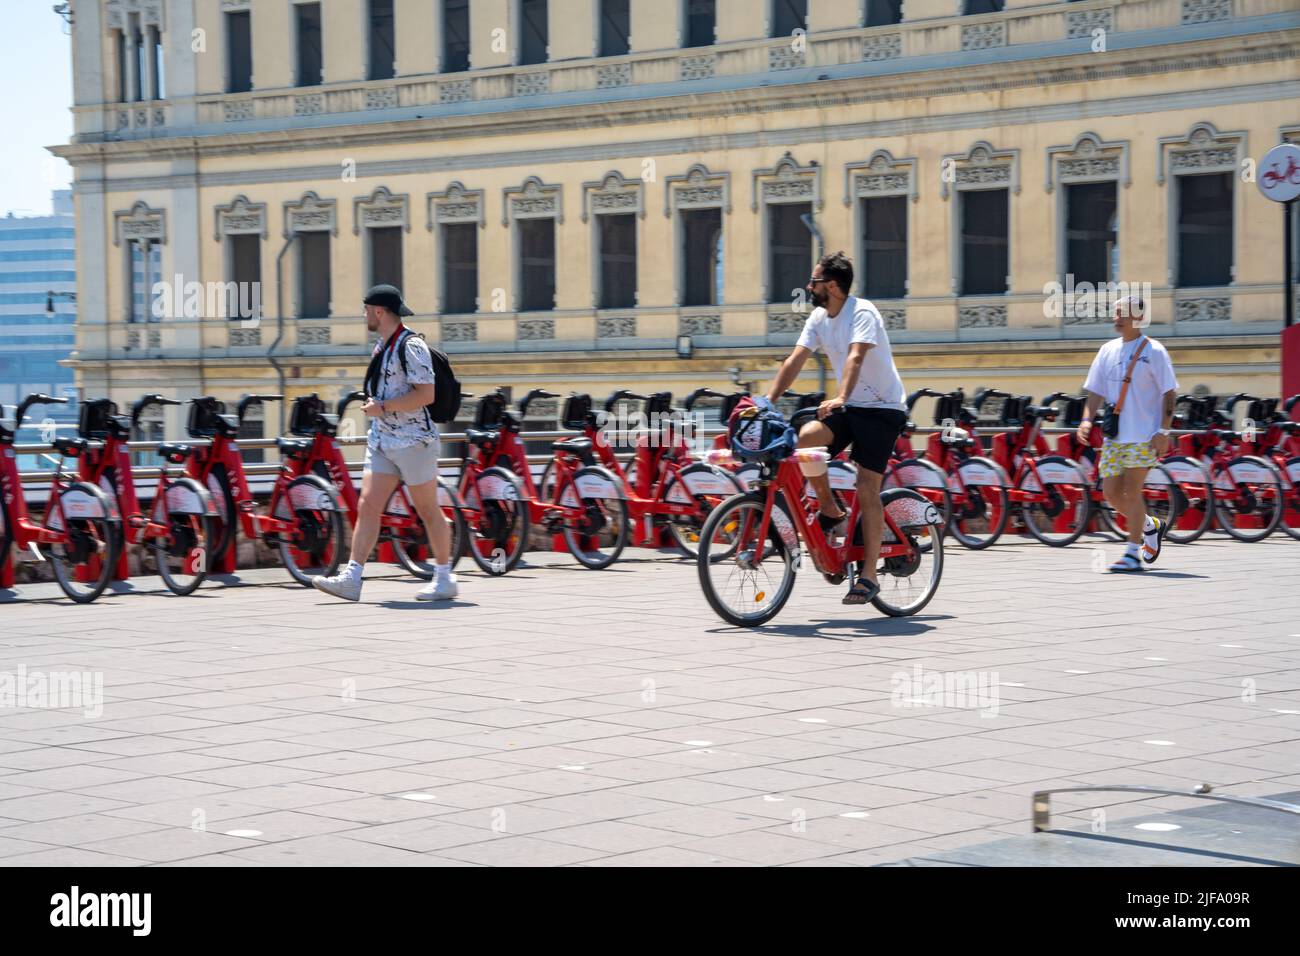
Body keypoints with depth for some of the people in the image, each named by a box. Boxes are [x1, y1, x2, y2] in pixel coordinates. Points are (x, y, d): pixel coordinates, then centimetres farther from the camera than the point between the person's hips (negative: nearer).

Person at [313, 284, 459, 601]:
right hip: (381, 441, 9)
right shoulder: (381, 346, 15)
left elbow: (426, 394, -22)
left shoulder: (411, 346, -14)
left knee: (428, 511, 1)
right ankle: (351, 578, -4)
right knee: (367, 506, 0)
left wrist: (383, 407, -20)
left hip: (414, 441, -9)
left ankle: (444, 579, 11)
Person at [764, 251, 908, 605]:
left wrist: (840, 398, -46)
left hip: (883, 408, -7)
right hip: (849, 407, 7)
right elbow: (795, 361, 2)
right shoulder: (819, 318, 5)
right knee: (803, 438, -21)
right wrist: (768, 400, -9)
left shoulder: (862, 313, -17)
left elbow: (855, 357, -32)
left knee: (867, 490, -11)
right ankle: (830, 510, -1)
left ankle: (868, 575, -5)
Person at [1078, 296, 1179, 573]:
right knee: (1111, 492, 5)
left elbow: (1169, 393, -7)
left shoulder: (1153, 351, -5)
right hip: (1114, 436, 6)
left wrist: (1164, 431, -15)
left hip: (1143, 436, -6)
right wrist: (1087, 420, -2)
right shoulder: (1107, 351, 11)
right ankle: (1151, 526, 28)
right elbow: (1096, 391, 14)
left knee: (1132, 491, -9)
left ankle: (1133, 553, -3)